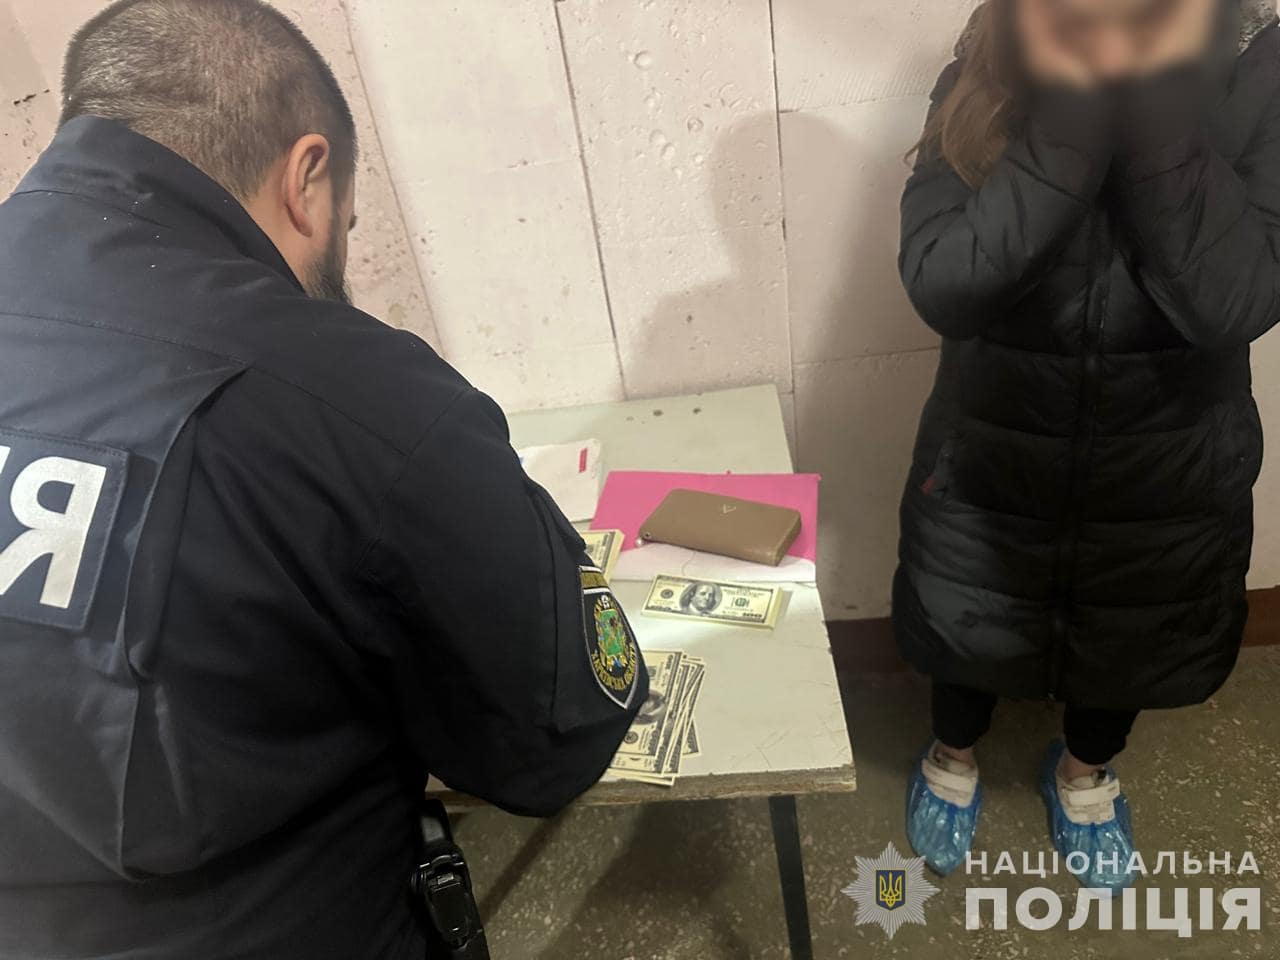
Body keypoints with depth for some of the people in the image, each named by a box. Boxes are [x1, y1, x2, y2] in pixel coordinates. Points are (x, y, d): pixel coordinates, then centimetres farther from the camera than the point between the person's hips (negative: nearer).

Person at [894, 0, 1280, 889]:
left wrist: (1158, 106, -31)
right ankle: (954, 759, 55)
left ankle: (1085, 772, 57)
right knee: (968, 630, 21)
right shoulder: (982, 86, -16)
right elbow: (941, 289, -28)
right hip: (989, 456, 0)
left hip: (1171, 470, 1)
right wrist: (1071, 117, -32)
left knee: (1130, 644, 24)